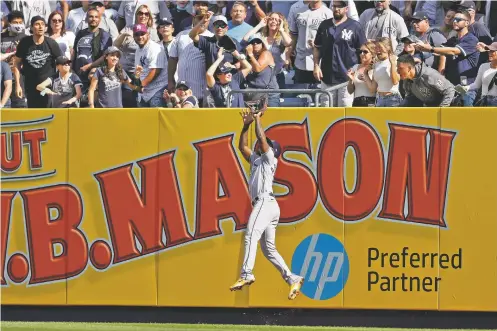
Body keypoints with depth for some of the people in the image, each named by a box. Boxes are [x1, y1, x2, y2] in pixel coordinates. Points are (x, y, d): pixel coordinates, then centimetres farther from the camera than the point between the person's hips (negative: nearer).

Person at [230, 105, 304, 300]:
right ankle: (292, 279, 3)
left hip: (265, 202, -10)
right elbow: (242, 146, 30)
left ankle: (247, 274, -42)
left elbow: (261, 137, -4)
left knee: (251, 236, -26)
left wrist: (258, 118, 6)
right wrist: (246, 125, 22)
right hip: (263, 205, 10)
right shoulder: (255, 160, 29)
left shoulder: (269, 158, 7)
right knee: (268, 249, 7)